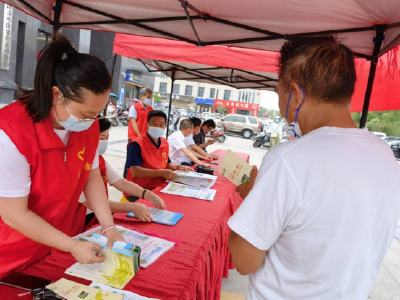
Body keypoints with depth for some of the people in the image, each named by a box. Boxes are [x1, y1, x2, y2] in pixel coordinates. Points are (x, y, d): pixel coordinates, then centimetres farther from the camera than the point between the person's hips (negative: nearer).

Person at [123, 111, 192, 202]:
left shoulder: (165, 143, 8)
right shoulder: (136, 145, -16)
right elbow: (135, 171, -25)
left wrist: (178, 167, 2)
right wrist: (161, 173, -28)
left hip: (159, 188, 8)